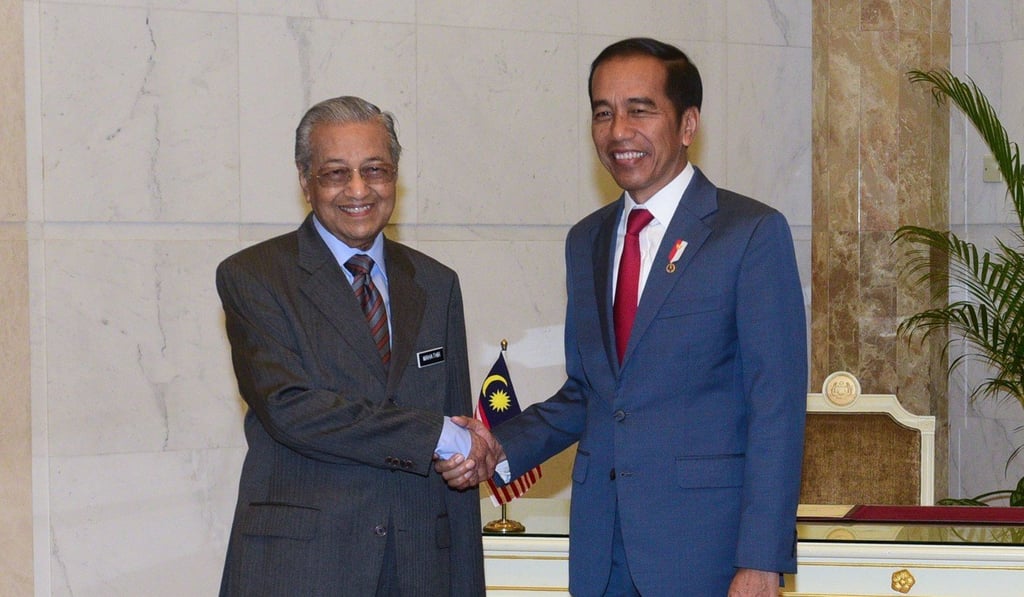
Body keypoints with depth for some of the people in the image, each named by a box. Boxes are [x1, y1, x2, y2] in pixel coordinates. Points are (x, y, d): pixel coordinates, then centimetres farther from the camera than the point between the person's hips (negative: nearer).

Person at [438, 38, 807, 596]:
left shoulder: (752, 232, -5)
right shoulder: (586, 241, 14)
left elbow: (777, 407, -10)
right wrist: (500, 450, 1)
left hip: (704, 548, -5)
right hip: (602, 549, 5)